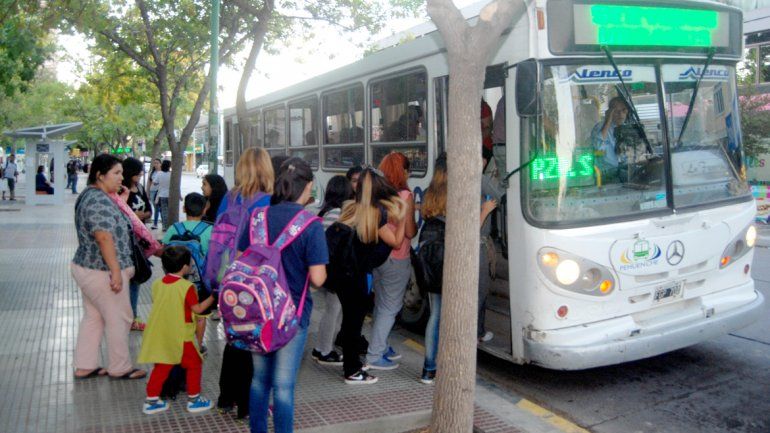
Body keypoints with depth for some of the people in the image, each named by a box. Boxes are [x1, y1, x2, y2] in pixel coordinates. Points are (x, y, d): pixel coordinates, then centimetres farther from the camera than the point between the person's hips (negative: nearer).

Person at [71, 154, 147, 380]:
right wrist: (116, 271, -28)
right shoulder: (99, 201, -22)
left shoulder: (90, 195, 12)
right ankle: (120, 368, 14)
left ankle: (84, 366, 24)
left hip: (86, 267, 10)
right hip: (101, 272, -10)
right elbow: (104, 237, -29)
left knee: (93, 317, 17)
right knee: (119, 319, 3)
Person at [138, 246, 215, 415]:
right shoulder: (187, 287, -16)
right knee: (194, 365, 11)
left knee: (161, 367, 17)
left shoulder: (157, 284, 2)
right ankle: (194, 400, 16)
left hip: (160, 336, 6)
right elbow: (197, 309, -11)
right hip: (181, 336, -6)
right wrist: (212, 298, 1)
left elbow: (157, 304, 14)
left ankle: (151, 400, 21)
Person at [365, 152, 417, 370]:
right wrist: (416, 221, 7)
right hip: (396, 259, -6)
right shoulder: (405, 196, -14)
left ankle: (382, 347, 32)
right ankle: (374, 356, 4)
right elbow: (410, 232, -12)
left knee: (381, 305, 20)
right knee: (390, 307, 3)